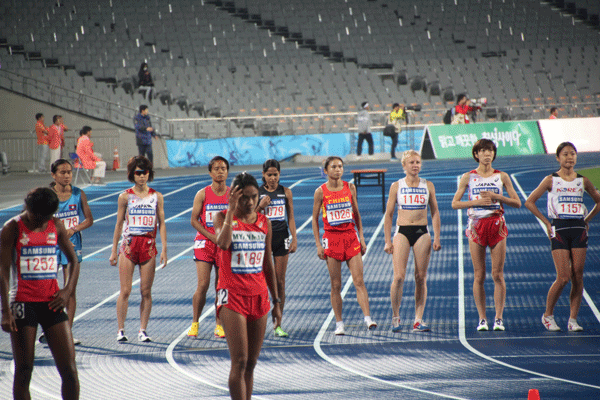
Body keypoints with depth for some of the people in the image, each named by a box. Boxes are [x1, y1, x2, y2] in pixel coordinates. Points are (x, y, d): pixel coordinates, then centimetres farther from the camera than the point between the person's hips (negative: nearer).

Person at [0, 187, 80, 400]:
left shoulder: (56, 226, 7)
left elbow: (73, 260, 19)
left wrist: (68, 290, 3)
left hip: (52, 302, 3)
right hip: (23, 303, -3)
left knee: (69, 369, -3)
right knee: (24, 370, 0)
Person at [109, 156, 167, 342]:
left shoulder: (157, 197, 6)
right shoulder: (125, 197, 3)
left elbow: (161, 224, 7)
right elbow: (119, 224, 7)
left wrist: (164, 249, -1)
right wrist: (114, 250, 5)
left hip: (148, 246, 1)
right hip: (128, 245, -1)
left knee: (146, 291, 1)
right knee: (125, 290, -3)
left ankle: (142, 330, 7)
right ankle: (121, 329, 3)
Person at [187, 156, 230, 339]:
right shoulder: (202, 194, -1)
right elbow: (194, 220, -2)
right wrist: (213, 236, -12)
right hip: (204, 243, -2)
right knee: (203, 284, -9)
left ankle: (219, 325, 11)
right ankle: (194, 323, 3)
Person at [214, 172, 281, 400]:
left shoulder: (264, 222, 9)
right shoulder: (223, 218, -2)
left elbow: (268, 265, 15)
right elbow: (223, 243, -25)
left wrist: (276, 301, 14)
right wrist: (231, 210, -22)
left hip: (259, 297, 4)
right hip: (232, 296, -4)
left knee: (251, 364, 7)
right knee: (239, 362, -12)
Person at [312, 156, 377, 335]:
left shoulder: (350, 188, 6)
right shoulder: (321, 191, -1)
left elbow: (356, 214, 13)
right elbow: (315, 219, 4)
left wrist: (361, 237, 7)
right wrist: (318, 244, -2)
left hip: (350, 237, 2)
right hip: (331, 238, -2)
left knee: (359, 281, -7)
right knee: (336, 285, 2)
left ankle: (368, 318, -13)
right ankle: (339, 324, 8)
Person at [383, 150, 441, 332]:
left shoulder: (428, 186, 7)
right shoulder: (396, 186, 3)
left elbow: (435, 212, 10)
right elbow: (388, 215, 5)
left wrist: (437, 237, 1)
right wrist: (388, 241, -1)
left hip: (422, 233, 2)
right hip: (402, 232, -2)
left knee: (421, 278, -1)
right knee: (399, 276, -12)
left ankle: (418, 320, 3)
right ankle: (395, 316, 3)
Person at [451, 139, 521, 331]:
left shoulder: (502, 177, 7)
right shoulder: (469, 177, 6)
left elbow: (517, 203, 4)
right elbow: (455, 203, 3)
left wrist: (496, 196, -10)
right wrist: (476, 201, -12)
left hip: (497, 225, 0)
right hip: (477, 225, 0)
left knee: (498, 275, -3)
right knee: (479, 276, 0)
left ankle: (499, 318, 0)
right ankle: (482, 319, 5)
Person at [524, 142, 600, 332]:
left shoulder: (583, 181, 8)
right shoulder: (551, 180, 0)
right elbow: (529, 202, 1)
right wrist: (546, 222, -1)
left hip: (579, 230, 3)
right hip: (559, 230, -3)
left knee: (578, 277, -2)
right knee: (563, 277, -10)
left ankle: (573, 319, 5)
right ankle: (548, 315, 8)